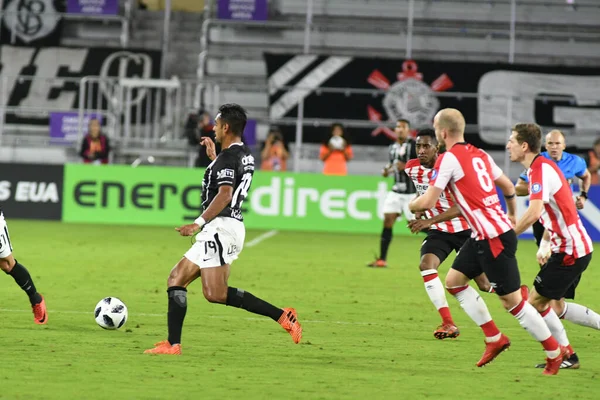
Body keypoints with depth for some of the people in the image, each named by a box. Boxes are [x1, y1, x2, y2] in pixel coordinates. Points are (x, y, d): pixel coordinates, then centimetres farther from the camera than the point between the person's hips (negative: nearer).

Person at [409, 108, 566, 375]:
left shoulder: (448, 159, -13)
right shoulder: (479, 154, 12)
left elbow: (427, 202, -15)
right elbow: (509, 187, 22)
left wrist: (411, 205, 8)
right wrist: (512, 216, 39)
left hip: (494, 238, -9)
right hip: (483, 235, 9)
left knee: (511, 300, -2)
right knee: (454, 280, 15)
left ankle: (554, 351, 6)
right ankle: (494, 338, 16)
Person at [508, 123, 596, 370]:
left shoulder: (541, 169, -19)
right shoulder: (541, 168, 13)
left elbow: (533, 213, -31)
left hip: (570, 251, -10)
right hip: (576, 247, 10)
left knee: (535, 301, -5)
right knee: (557, 306, 15)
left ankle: (567, 356, 2)